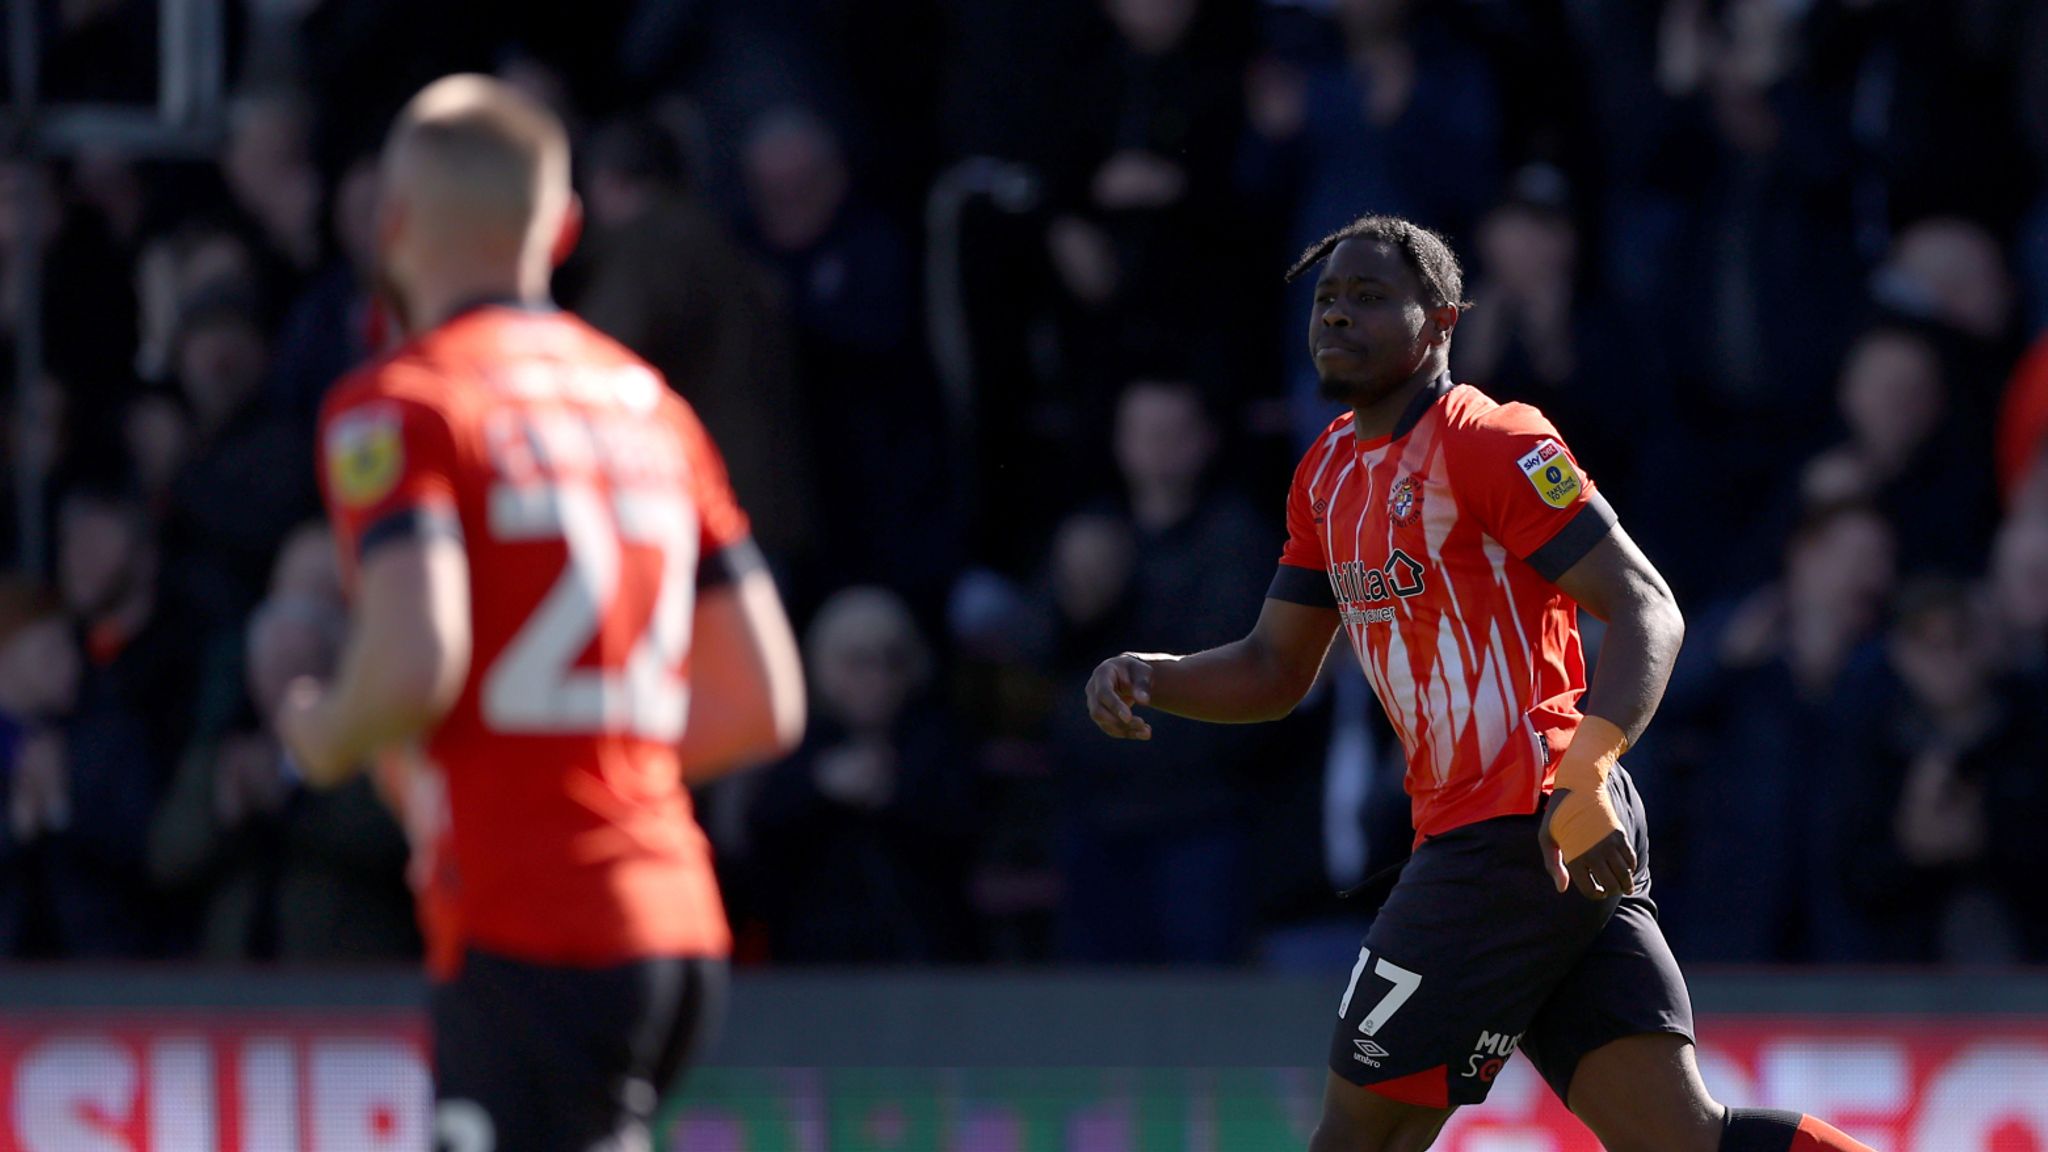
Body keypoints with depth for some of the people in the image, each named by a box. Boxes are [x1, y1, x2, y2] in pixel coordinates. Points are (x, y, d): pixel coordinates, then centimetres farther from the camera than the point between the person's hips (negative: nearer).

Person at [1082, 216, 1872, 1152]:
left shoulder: (1490, 442, -9)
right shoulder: (1329, 473, 18)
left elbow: (1647, 611, -16)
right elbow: (1274, 670, 25)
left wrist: (1584, 782, -29)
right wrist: (1144, 676, 6)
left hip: (1528, 833, -9)